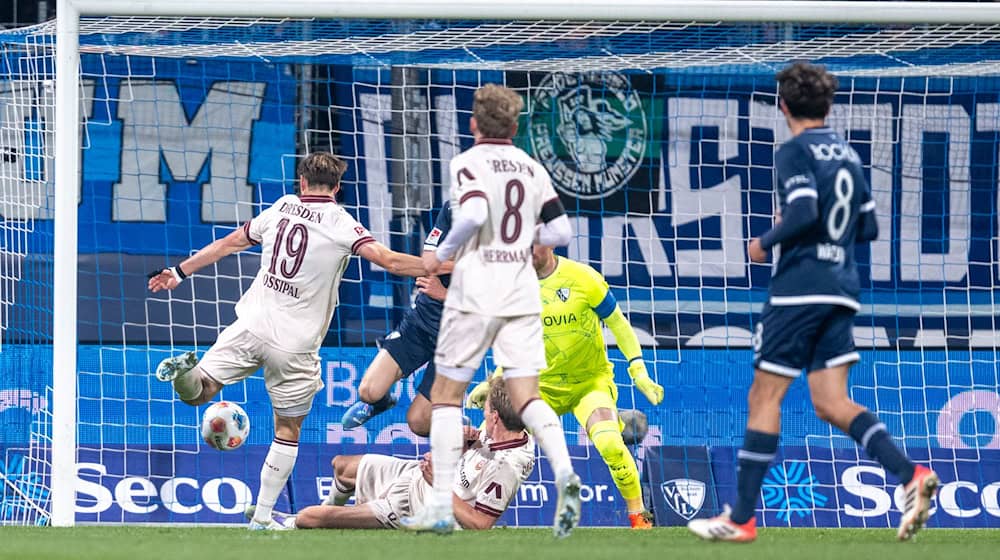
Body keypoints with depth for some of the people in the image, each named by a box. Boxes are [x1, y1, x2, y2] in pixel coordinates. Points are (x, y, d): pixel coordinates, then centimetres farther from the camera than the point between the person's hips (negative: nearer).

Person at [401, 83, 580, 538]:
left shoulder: (469, 162, -5)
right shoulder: (531, 168, 11)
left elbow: (473, 214, -22)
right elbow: (559, 231, 8)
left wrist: (442, 254, -8)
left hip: (475, 294, -4)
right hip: (522, 293, 4)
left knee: (446, 394, 8)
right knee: (526, 396, 1)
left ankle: (441, 507, 5)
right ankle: (563, 471, -28)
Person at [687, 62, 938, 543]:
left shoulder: (795, 153, -8)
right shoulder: (848, 155, 16)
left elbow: (803, 214, -22)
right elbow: (869, 227, 19)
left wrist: (766, 242, -6)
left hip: (799, 289, -7)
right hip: (841, 291, 7)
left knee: (765, 396, -1)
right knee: (831, 402, 5)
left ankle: (741, 517, 0)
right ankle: (911, 476, -14)